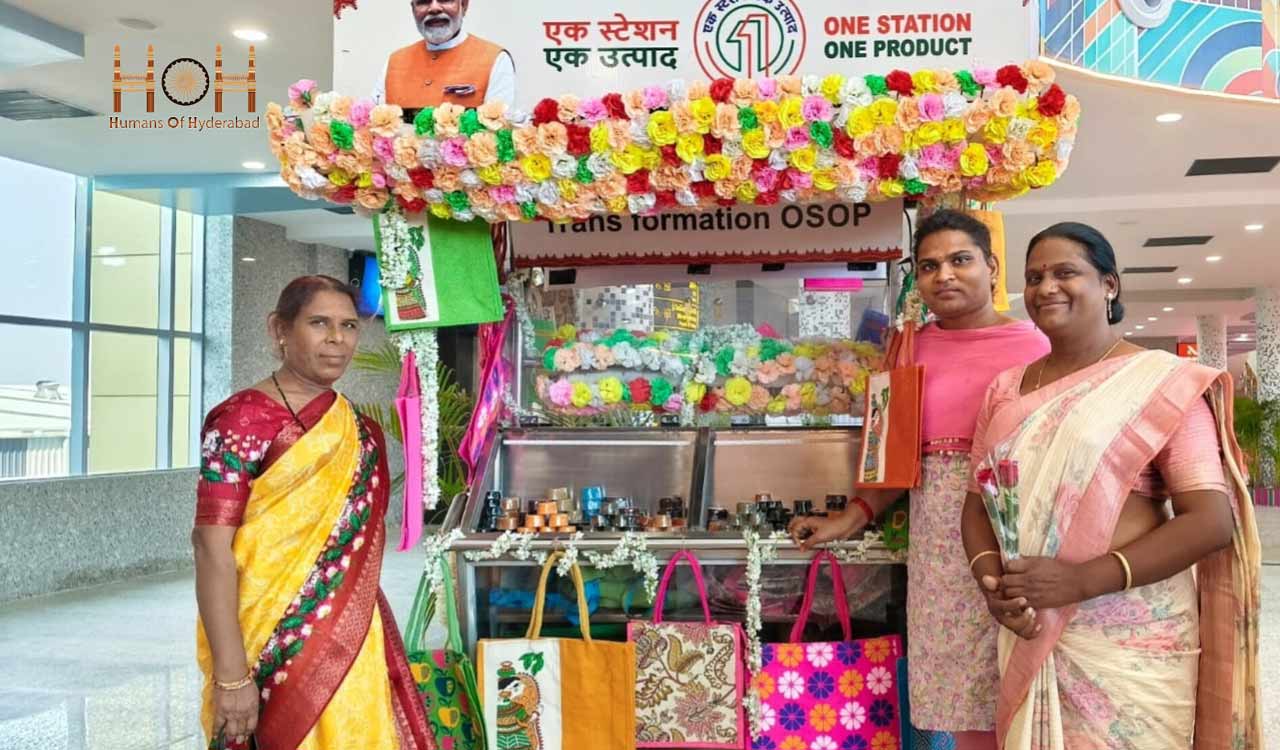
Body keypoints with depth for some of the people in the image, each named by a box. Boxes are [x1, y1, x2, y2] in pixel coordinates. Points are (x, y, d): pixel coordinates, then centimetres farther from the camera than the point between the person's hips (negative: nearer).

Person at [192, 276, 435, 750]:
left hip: (354, 643, 6)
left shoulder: (358, 429, 9)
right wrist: (230, 674, -20)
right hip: (279, 650, -6)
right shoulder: (244, 420, -11)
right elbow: (212, 548, -16)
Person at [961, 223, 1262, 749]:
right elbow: (979, 500, 11)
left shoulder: (1163, 382, -7)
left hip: (1130, 640, -4)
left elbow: (1212, 521, -13)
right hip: (1028, 634, 5)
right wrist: (991, 578, -9)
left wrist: (1081, 580, -22)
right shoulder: (1006, 390, 8)